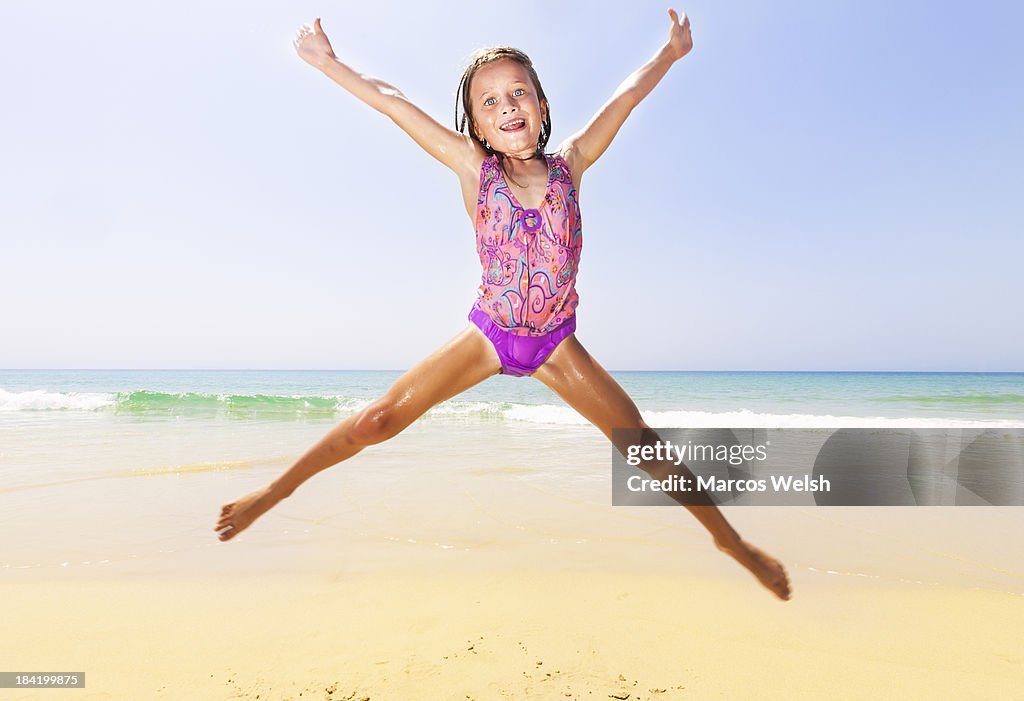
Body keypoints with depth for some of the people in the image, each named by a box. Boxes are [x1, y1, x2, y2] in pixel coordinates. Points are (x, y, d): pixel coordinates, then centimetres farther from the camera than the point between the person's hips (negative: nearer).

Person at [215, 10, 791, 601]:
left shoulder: (569, 165, -1)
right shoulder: (474, 170, -4)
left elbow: (628, 94, 11)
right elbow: (390, 101, -2)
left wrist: (672, 52, 21)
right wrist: (329, 63, 2)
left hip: (557, 344, 1)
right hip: (488, 336, -1)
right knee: (379, 420, -6)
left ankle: (729, 538, 20)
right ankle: (276, 491, 15)